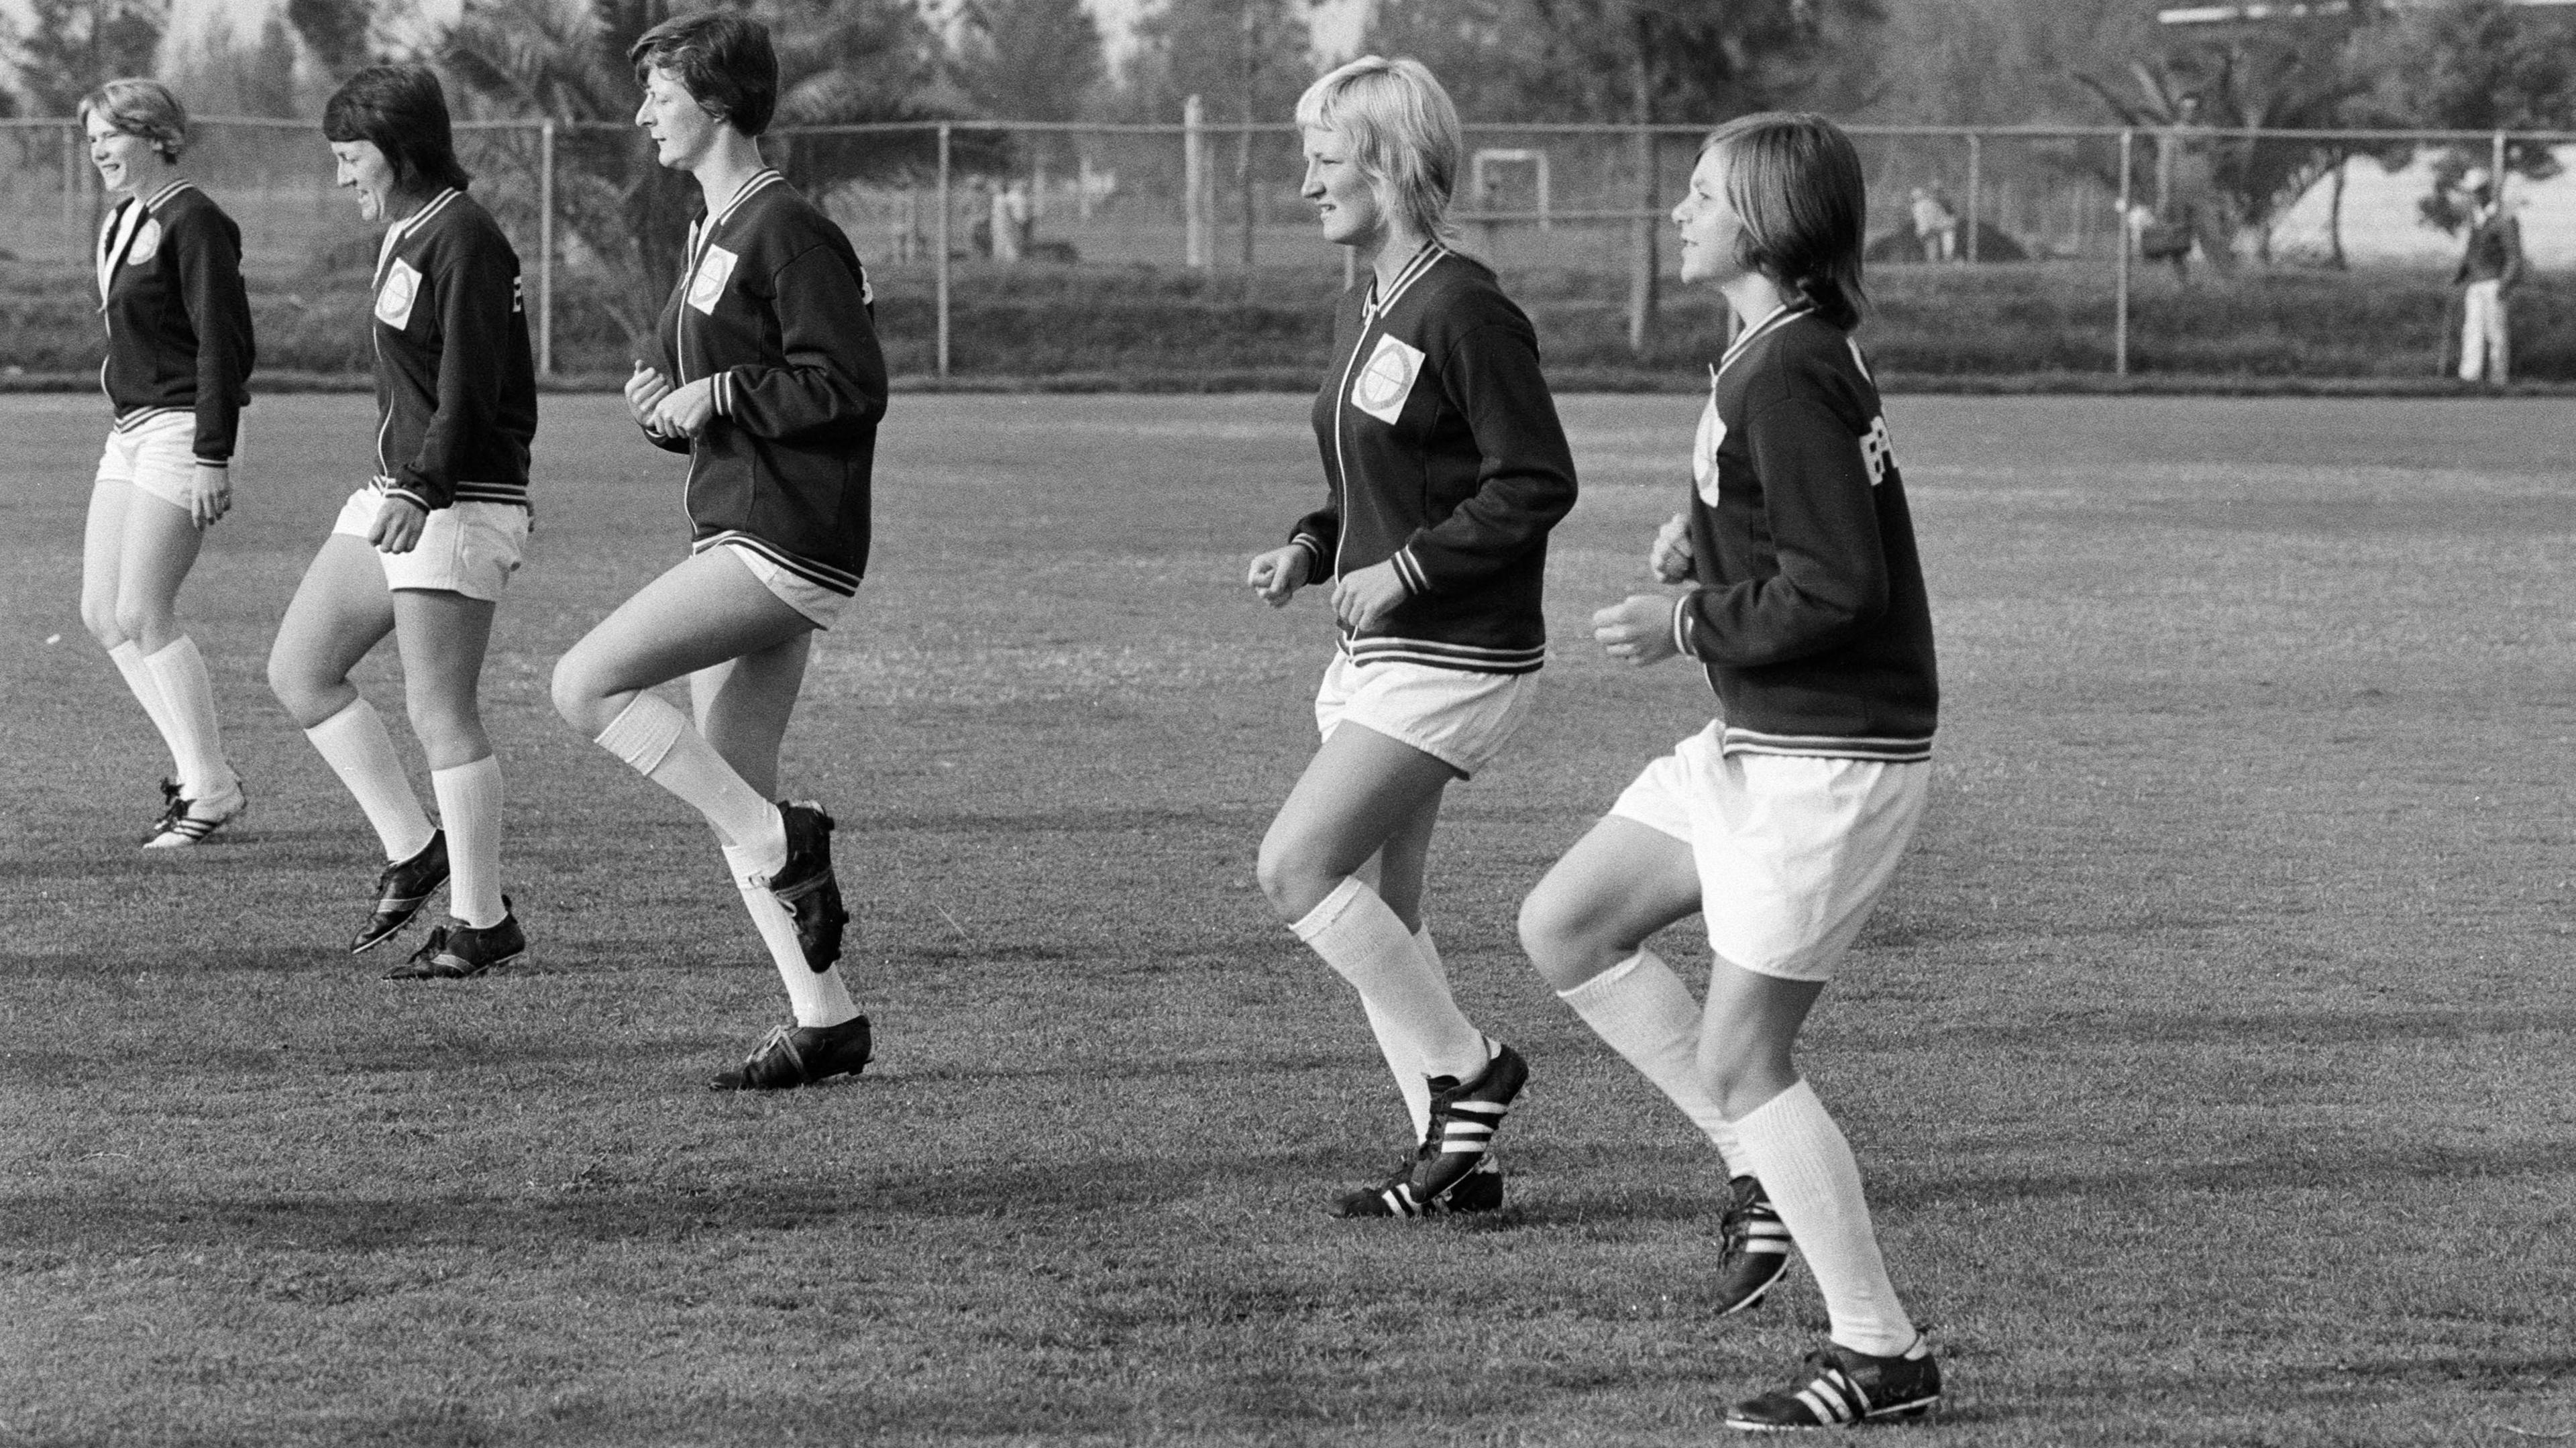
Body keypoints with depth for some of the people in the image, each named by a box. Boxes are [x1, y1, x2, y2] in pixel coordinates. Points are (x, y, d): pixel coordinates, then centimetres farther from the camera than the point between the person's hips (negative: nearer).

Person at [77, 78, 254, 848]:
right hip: (129, 430, 10)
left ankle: (211, 788, -1)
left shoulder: (193, 221, -14)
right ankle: (197, 768, 15)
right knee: (103, 612, 8)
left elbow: (224, 344, -18)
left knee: (143, 615, -10)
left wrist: (212, 457, -21)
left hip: (182, 429, -10)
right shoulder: (120, 221, 14)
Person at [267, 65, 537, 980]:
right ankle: (413, 852, 14)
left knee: (441, 715, -7)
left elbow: (469, 389, -21)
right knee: (298, 670, 8)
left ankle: (482, 923, 0)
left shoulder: (465, 241, -15)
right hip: (396, 496, 10)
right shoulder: (406, 237, 15)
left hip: (458, 503, -10)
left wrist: (422, 491, -29)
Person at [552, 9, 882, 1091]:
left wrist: (721, 394, -15)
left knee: (586, 686, -17)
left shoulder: (787, 231, -12)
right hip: (735, 536, 10)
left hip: (786, 545, -10)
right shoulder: (712, 234, 19)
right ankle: (825, 1020, 10)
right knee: (730, 802, 8)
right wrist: (665, 408, 5)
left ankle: (785, 845, -11)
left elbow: (853, 385, -19)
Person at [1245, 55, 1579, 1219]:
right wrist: (1310, 549, 6)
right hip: (1384, 647, 10)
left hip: (1454, 655, -10)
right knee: (1375, 904, 9)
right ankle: (1454, 1154, 13)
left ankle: (1467, 1073, -3)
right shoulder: (1364, 307, 13)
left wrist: (1405, 569, -20)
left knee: (1296, 870, -14)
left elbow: (1538, 484, -19)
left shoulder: (1463, 311, -16)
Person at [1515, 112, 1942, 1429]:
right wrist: (1704, 538, 6)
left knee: (1737, 1062, -4)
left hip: (1827, 758, -10)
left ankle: (1882, 1356, 4)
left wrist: (1689, 624, -14)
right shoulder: (1790, 352, 10)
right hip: (1760, 742, 10)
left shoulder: (1785, 378, -20)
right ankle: (1770, 1177, 16)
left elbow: (1838, 589, -25)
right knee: (1563, 928, 13)